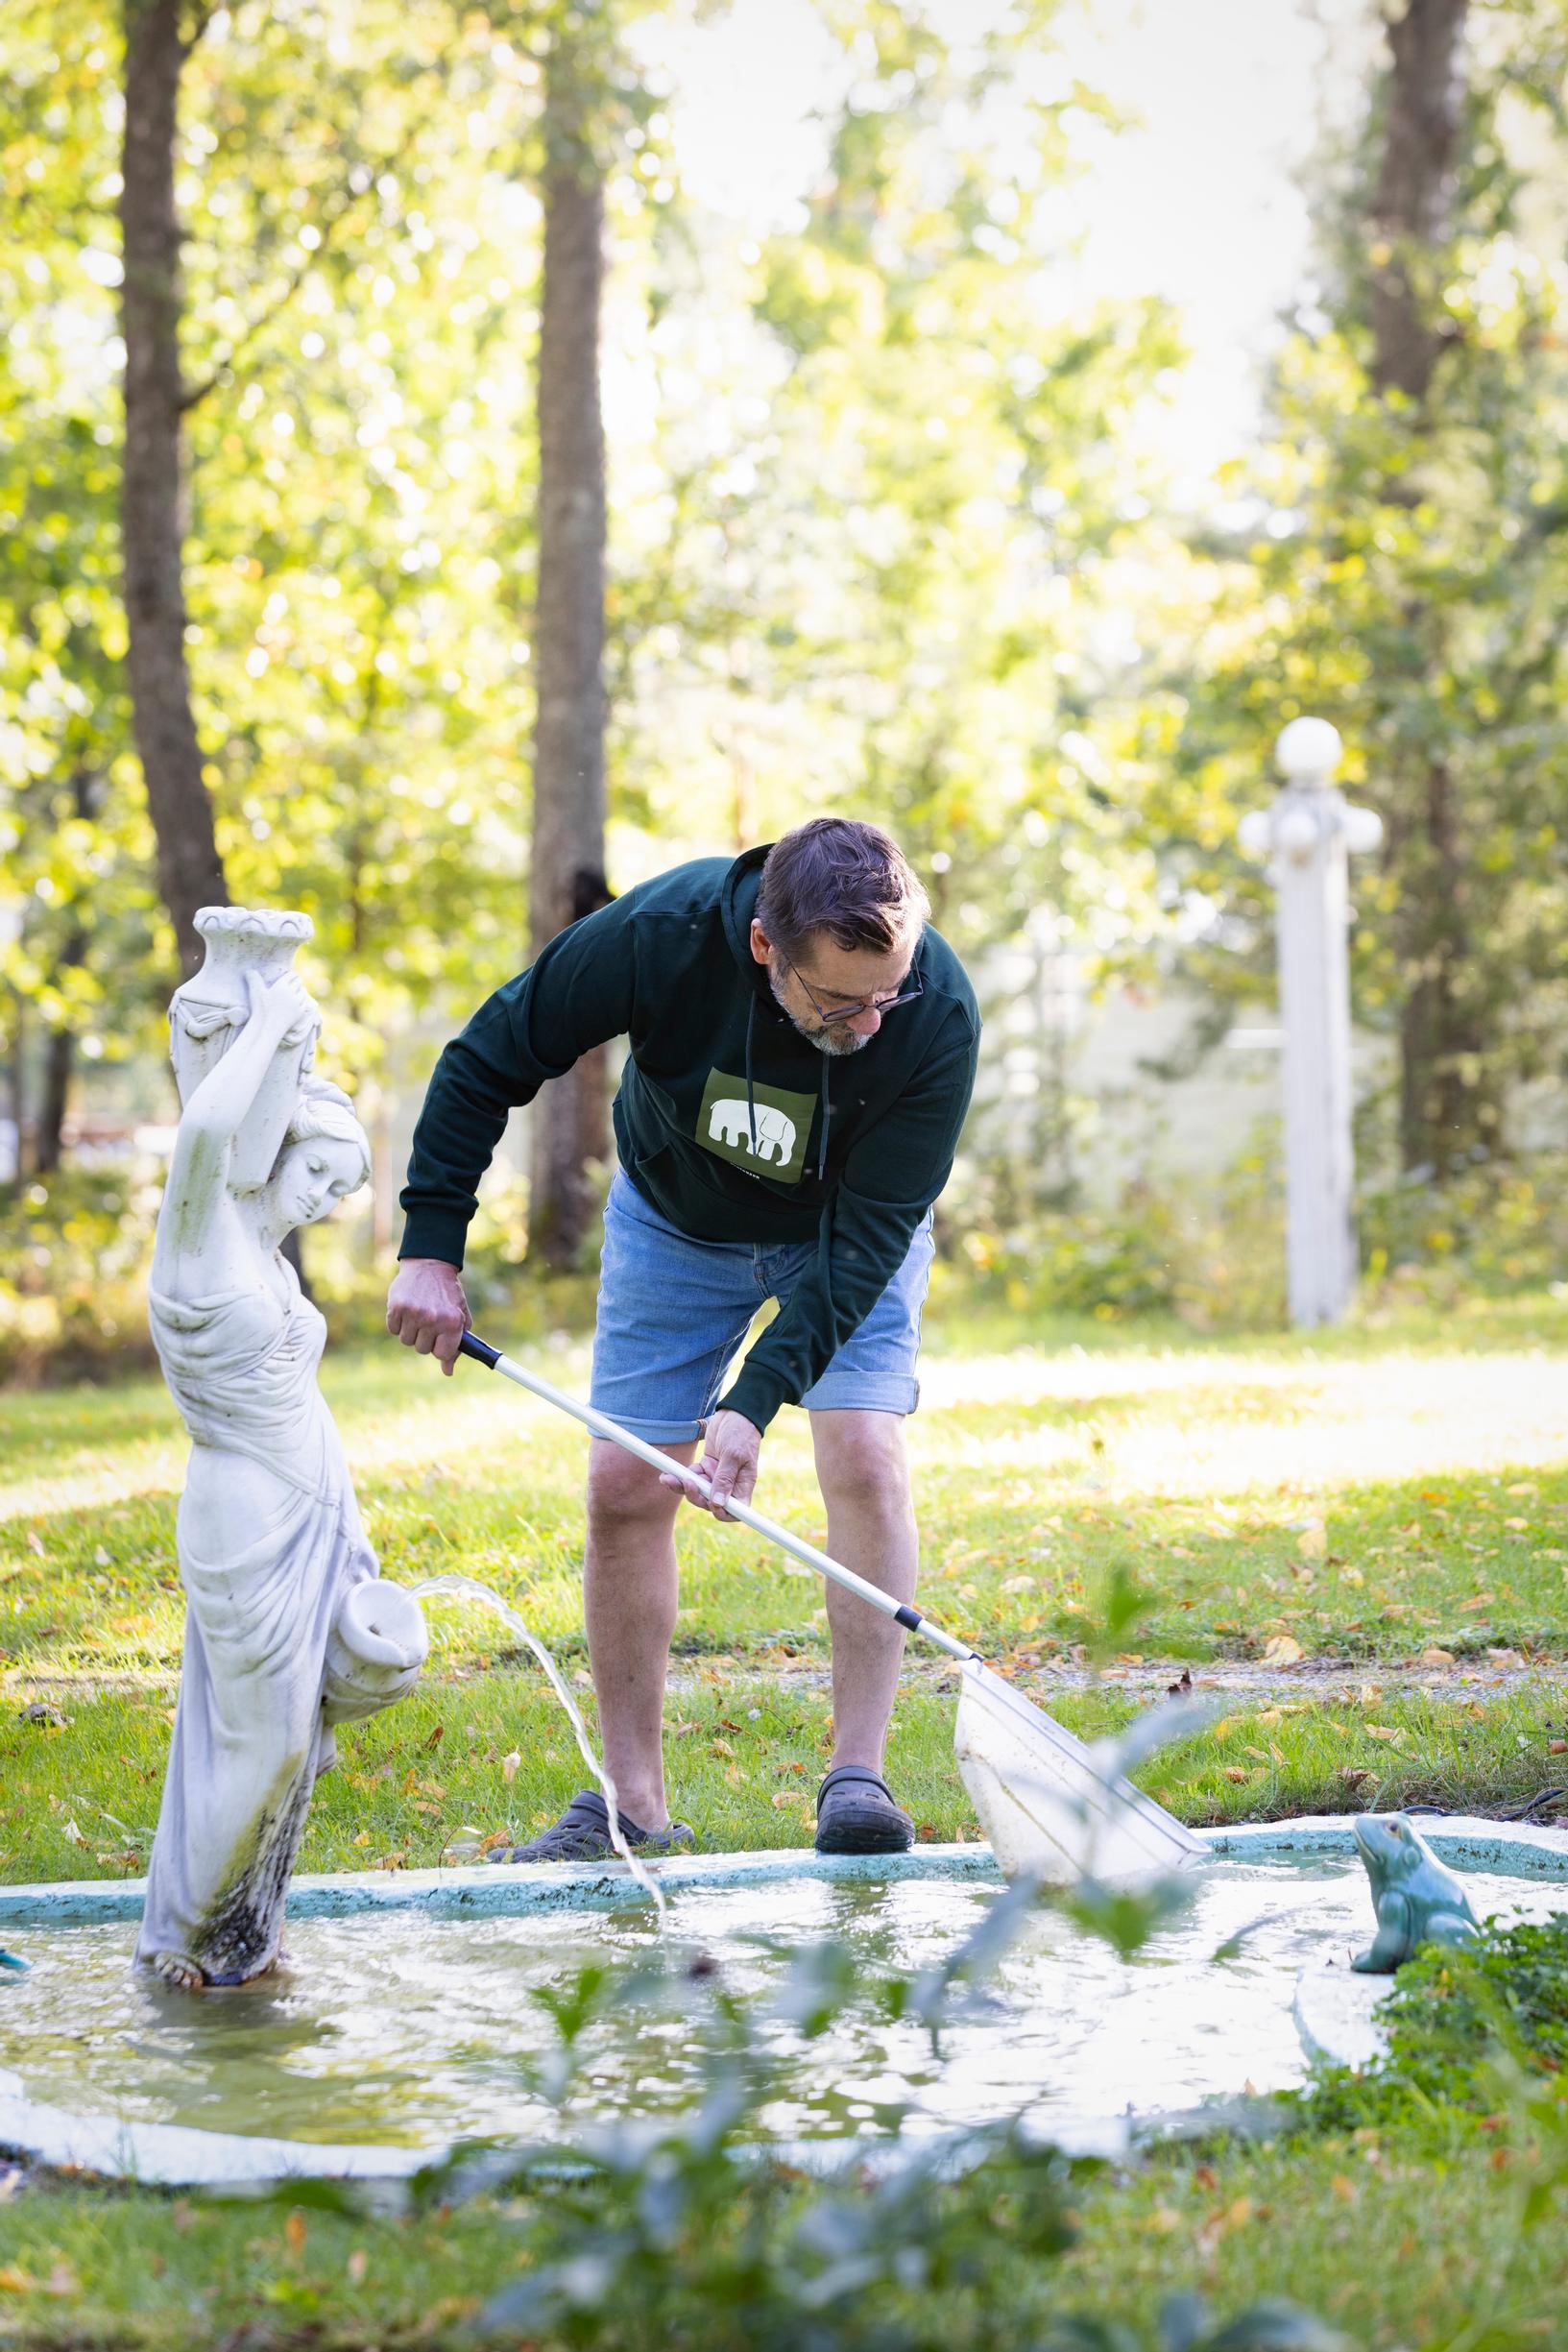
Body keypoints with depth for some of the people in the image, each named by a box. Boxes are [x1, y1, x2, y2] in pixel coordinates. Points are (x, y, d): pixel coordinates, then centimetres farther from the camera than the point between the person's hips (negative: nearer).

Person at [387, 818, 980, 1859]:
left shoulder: (938, 1012, -35)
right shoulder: (662, 933, -36)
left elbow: (870, 1231, -31)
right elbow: (487, 1062, -21)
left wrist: (755, 1402, -40)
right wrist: (431, 1247, -23)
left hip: (847, 1236, -1)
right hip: (675, 1219, 1)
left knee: (865, 1457, -19)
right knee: (625, 1483, -3)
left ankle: (857, 1776, -12)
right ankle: (634, 1806, 5)